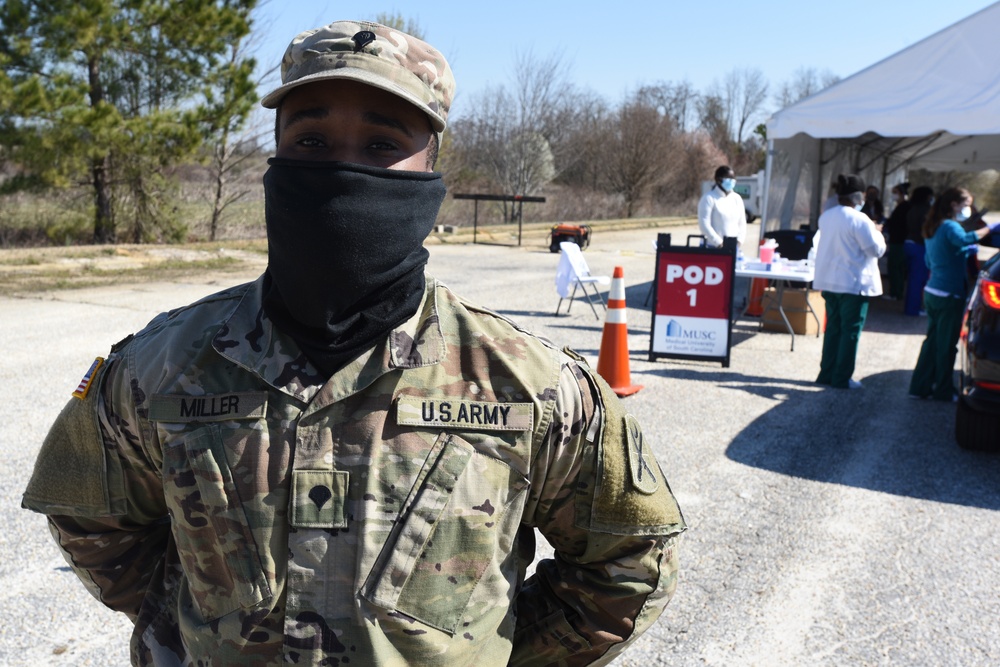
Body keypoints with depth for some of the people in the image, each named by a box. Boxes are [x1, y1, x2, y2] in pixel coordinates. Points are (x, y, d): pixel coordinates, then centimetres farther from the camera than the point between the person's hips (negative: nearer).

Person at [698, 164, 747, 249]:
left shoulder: (737, 198, 15)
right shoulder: (709, 198, -4)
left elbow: (742, 223, 18)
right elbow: (704, 224, -11)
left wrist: (739, 240, 0)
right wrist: (719, 243, -15)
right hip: (714, 247, -6)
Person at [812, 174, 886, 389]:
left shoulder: (826, 216, 4)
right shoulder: (860, 220, -18)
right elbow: (876, 249, -12)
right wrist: (877, 232, 5)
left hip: (829, 281, 7)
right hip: (854, 282, -7)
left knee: (833, 327, 15)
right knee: (850, 331, 3)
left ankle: (827, 373, 20)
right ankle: (842, 378, 7)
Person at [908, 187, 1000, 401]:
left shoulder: (933, 228, 15)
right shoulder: (950, 226, -13)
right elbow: (965, 239, -37)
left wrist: (963, 251, 18)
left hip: (932, 293, 9)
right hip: (949, 295, -9)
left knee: (933, 341, 13)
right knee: (947, 345, 2)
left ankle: (920, 387, 16)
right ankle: (944, 391, 12)